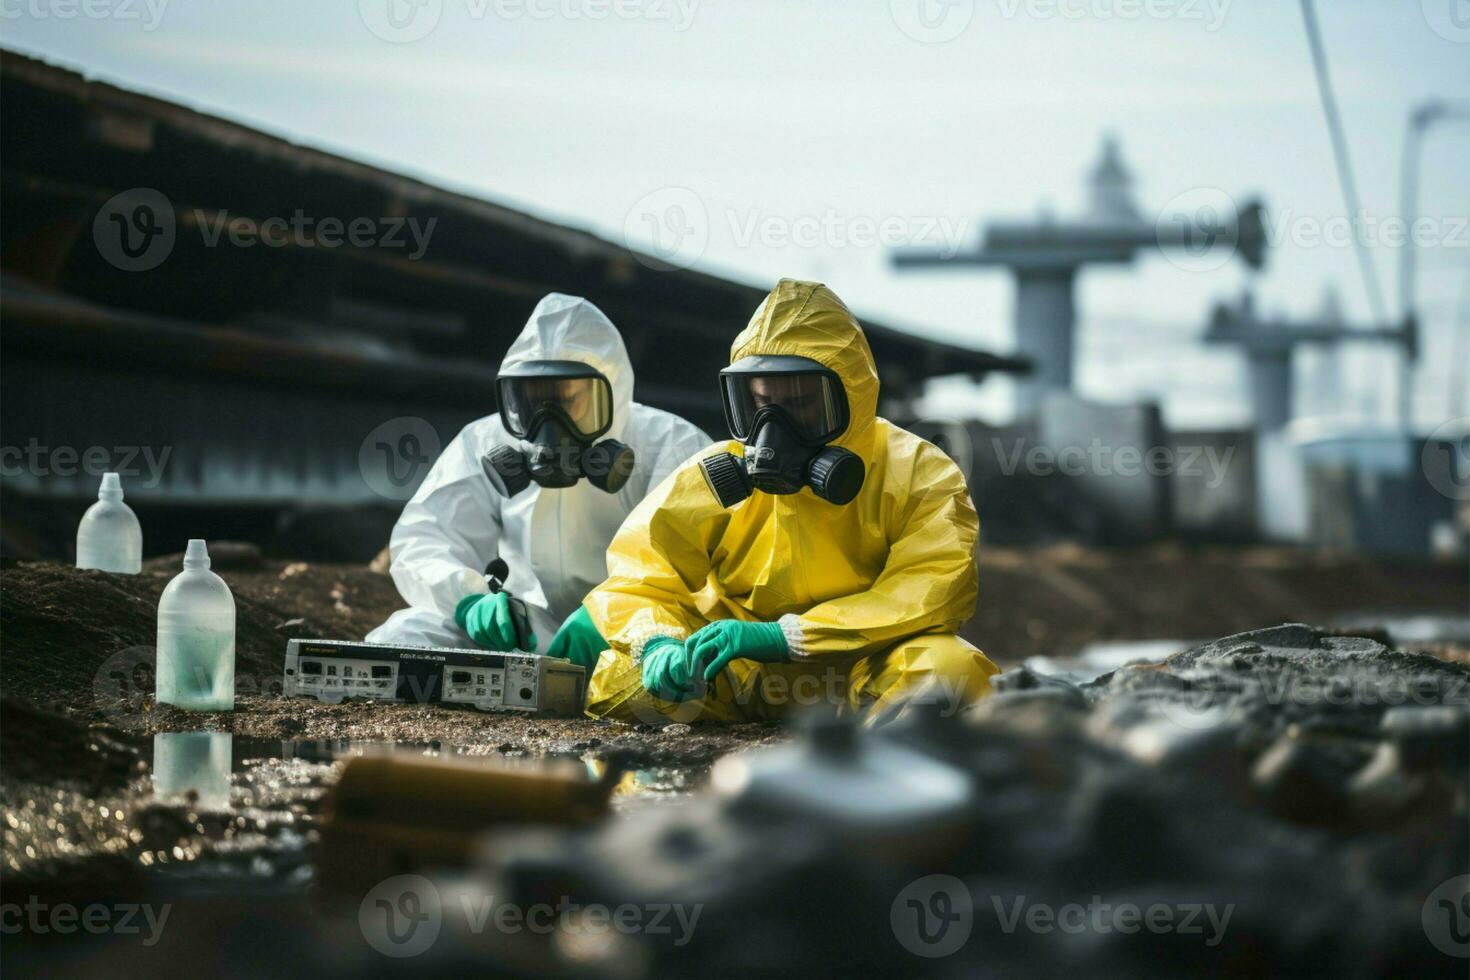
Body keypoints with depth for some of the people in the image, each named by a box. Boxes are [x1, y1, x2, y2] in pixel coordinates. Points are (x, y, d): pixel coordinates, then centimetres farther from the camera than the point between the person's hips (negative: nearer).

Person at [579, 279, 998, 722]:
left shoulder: (918, 475, -7)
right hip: (738, 680, 4)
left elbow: (932, 593, -20)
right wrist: (658, 644, -24)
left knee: (949, 672, -35)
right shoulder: (714, 479, 1)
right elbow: (636, 577, 2)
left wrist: (785, 636, -30)